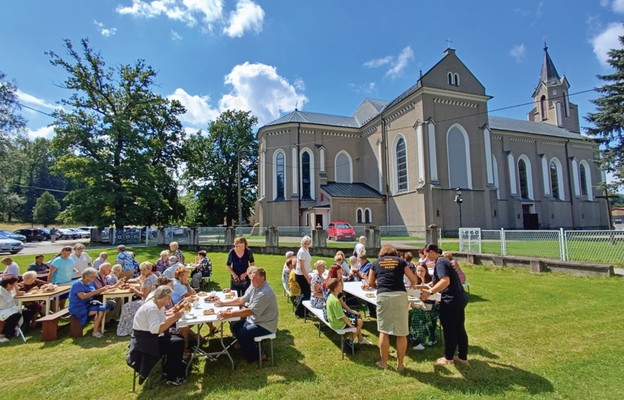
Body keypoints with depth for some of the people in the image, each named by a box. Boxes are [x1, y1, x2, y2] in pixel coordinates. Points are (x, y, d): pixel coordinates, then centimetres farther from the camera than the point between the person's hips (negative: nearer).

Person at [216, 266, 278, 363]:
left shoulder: (265, 293, -29)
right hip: (254, 320, 9)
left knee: (241, 334, -19)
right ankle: (247, 347, 24)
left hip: (265, 326, -9)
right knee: (234, 326, 6)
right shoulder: (254, 286, -1)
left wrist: (229, 314, -31)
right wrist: (223, 303, 5)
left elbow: (250, 311, -31)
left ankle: (255, 356, 4)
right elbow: (241, 300, 10)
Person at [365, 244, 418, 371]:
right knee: (402, 332, 10)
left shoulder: (376, 262, 18)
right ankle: (400, 363, 19)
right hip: (400, 295, 0)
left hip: (383, 296, 0)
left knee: (384, 330, 11)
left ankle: (384, 362, 20)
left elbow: (370, 283, 21)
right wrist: (411, 287, 38)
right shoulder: (400, 261, 16)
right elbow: (414, 280, 17)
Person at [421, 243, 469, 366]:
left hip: (451, 300, -10)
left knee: (449, 330, 5)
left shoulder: (440, 262, -16)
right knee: (459, 329, 18)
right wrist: (429, 288, 25)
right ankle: (463, 357, 28)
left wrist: (430, 292, -32)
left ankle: (448, 358, 20)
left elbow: (445, 281, -29)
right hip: (459, 298, 10)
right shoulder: (444, 261, 14)